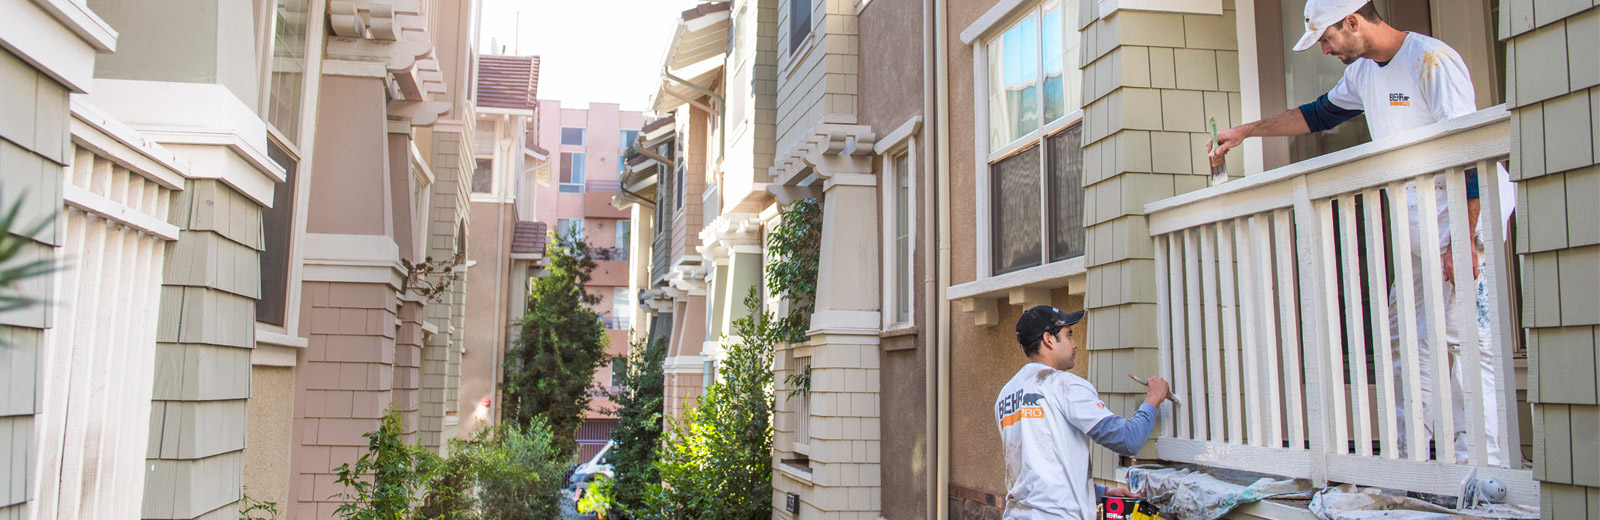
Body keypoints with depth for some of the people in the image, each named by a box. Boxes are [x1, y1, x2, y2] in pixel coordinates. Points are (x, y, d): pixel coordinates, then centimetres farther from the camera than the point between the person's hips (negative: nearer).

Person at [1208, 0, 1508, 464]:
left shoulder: (1433, 61, -14)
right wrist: (1245, 131, 30)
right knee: (1405, 340, 6)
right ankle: (1406, 458, 12)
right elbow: (1318, 115, 31)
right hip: (1417, 222, 9)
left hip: (1465, 215, -8)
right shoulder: (1363, 72, 12)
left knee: (1465, 335, -12)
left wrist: (1463, 242, -23)